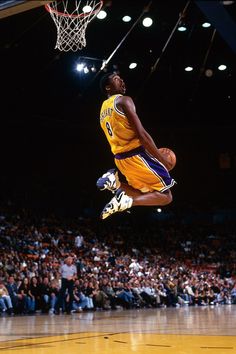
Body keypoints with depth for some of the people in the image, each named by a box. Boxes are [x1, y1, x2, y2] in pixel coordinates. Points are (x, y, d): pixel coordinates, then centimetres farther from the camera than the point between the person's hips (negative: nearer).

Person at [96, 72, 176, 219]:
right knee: (165, 195, 1)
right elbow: (141, 134, -18)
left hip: (120, 158, 9)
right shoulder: (123, 100, -11)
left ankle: (115, 182, 1)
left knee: (146, 193, 24)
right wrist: (161, 158, -10)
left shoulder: (103, 109, 17)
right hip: (136, 155, -8)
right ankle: (126, 201, -21)